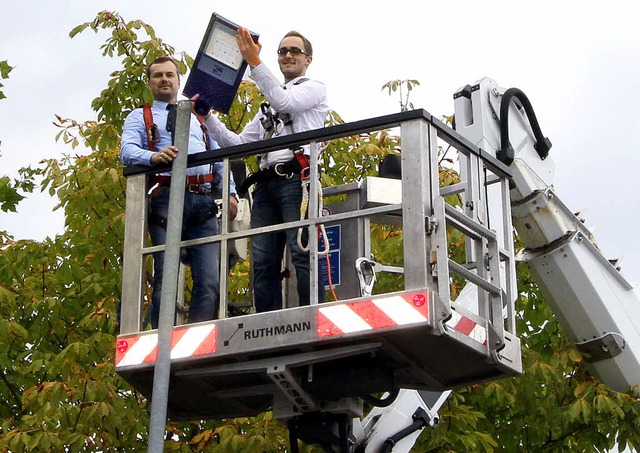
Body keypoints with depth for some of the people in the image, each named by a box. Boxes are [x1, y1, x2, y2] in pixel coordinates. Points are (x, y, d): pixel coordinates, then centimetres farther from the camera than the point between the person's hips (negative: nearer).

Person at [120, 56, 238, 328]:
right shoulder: (140, 117, 18)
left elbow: (220, 158, 25)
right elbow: (127, 152, -1)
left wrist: (230, 192, 7)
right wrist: (154, 156, -23)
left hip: (203, 201, 3)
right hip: (165, 199, -3)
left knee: (209, 280, -10)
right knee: (165, 280, -10)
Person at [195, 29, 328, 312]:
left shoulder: (314, 88, 13)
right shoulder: (269, 105, 33)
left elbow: (284, 101, -9)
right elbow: (239, 143, 26)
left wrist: (254, 62, -15)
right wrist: (207, 117, 16)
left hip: (295, 180, -7)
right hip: (266, 184, 7)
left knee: (302, 254, -17)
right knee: (262, 262, -4)